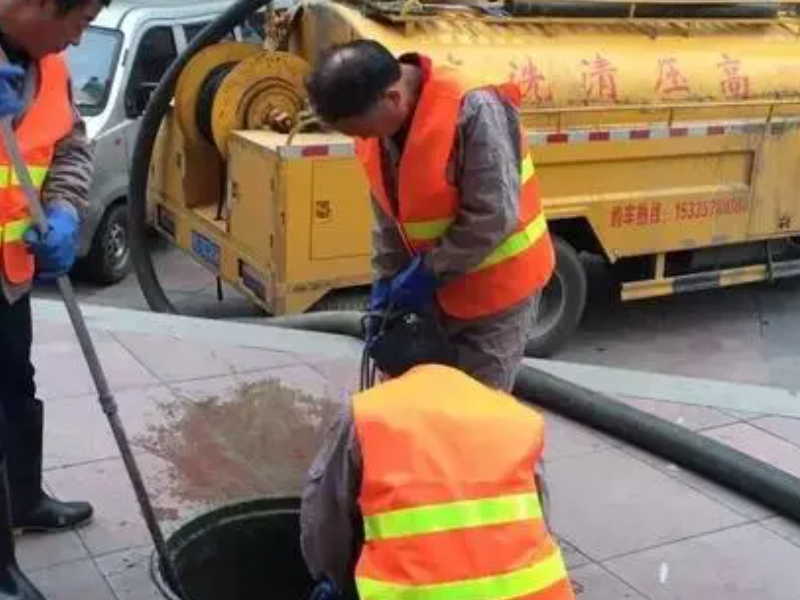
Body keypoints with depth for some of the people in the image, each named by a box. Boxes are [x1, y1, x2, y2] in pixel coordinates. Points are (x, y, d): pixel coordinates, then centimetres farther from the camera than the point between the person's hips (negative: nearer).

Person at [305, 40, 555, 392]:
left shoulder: (473, 109, -31)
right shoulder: (376, 114, -6)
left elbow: (493, 217, -28)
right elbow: (387, 214, 4)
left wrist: (429, 272, -21)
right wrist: (385, 282, -3)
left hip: (497, 283, -7)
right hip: (434, 285, 7)